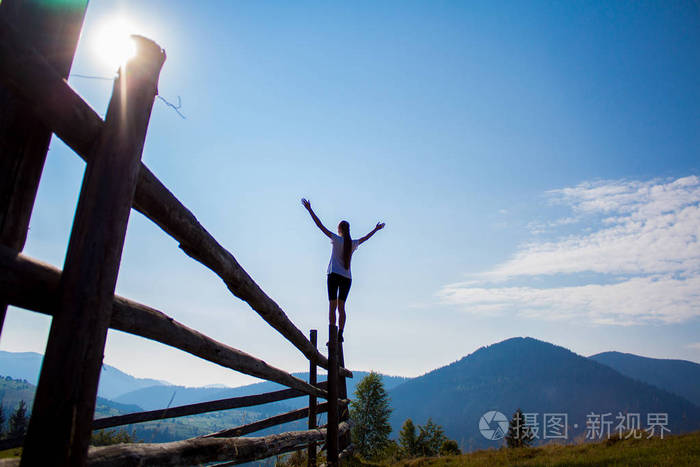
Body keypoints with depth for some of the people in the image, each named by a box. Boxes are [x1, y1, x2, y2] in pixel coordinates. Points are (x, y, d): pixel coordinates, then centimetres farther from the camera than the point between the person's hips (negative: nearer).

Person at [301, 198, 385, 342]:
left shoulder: (336, 240, -2)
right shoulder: (353, 244, 9)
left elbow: (321, 226, -5)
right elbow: (365, 238, 29)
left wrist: (310, 209, -2)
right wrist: (376, 229, 47)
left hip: (334, 275, -4)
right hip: (347, 278, 4)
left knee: (332, 306, -4)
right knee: (341, 306, 7)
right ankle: (340, 334, -4)